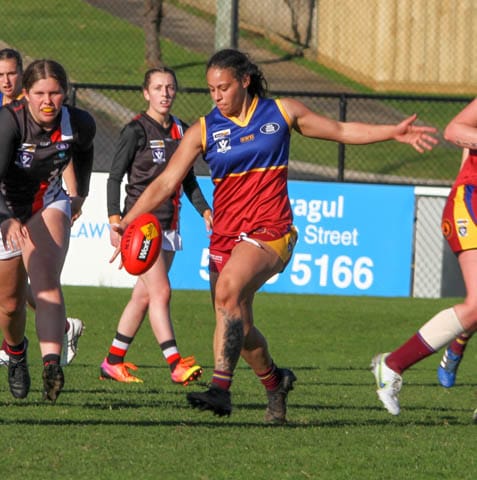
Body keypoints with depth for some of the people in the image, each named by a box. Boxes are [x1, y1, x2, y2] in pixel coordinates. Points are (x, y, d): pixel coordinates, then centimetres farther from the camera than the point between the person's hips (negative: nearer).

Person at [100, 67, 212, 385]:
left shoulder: (181, 130, 11)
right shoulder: (136, 130, -7)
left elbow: (188, 179, 21)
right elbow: (115, 177, -7)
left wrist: (205, 210, 8)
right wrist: (115, 220, -16)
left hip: (169, 224, 6)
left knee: (143, 296, 7)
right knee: (160, 291, -15)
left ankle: (113, 362, 16)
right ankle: (176, 365, -20)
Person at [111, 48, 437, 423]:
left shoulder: (281, 112, 3)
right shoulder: (204, 130, 3)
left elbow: (341, 131, 16)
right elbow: (167, 182, -1)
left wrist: (394, 133, 9)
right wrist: (128, 222, -12)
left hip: (270, 230, -4)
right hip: (225, 234, 4)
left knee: (228, 290, -30)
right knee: (239, 329, 6)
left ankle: (221, 388, -36)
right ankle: (274, 381, 37)